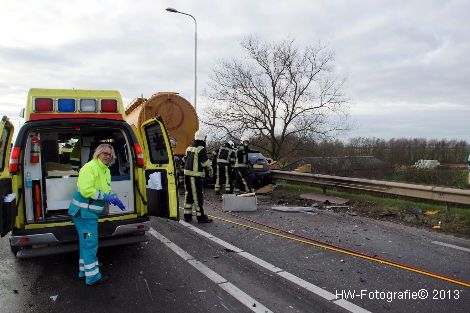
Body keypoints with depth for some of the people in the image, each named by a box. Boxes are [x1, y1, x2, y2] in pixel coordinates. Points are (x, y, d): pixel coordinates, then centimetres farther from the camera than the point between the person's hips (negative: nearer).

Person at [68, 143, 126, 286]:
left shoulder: (106, 170, 12)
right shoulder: (90, 167, -18)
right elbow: (86, 190, -27)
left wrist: (112, 198, 3)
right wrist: (106, 197, -25)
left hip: (91, 211, 10)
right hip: (84, 211, -10)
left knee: (86, 242, 20)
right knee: (90, 243, -3)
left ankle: (84, 270, 35)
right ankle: (92, 276, 6)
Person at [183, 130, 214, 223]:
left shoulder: (189, 148, 12)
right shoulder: (201, 149, -13)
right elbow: (206, 163, -12)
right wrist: (210, 170, 5)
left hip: (187, 173, 8)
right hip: (196, 176, -8)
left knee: (188, 194, 14)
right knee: (198, 196, -3)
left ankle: (187, 215, 20)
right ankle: (200, 216, 3)